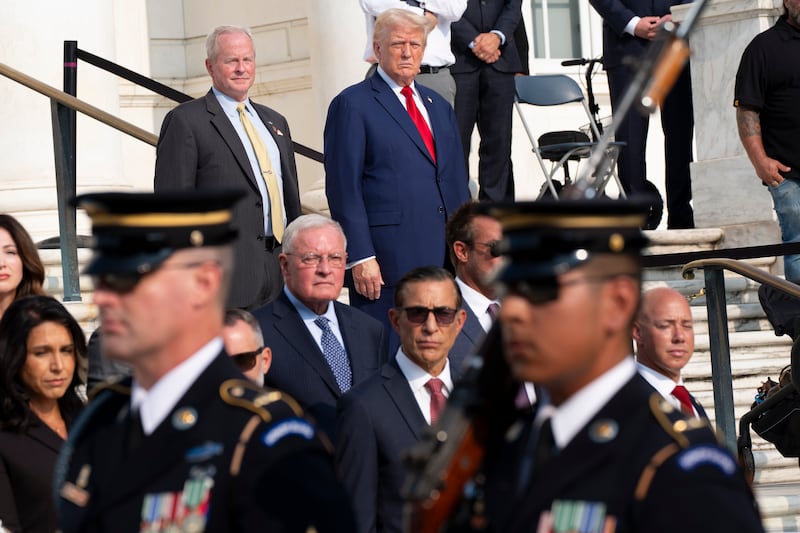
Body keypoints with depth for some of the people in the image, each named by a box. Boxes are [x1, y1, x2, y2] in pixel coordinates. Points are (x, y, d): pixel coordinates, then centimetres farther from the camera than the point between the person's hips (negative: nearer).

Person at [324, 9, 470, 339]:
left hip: (444, 255, 6)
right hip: (386, 260, -6)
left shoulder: (438, 107, 20)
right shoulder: (352, 105, -2)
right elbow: (344, 188, -7)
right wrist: (360, 257, -14)